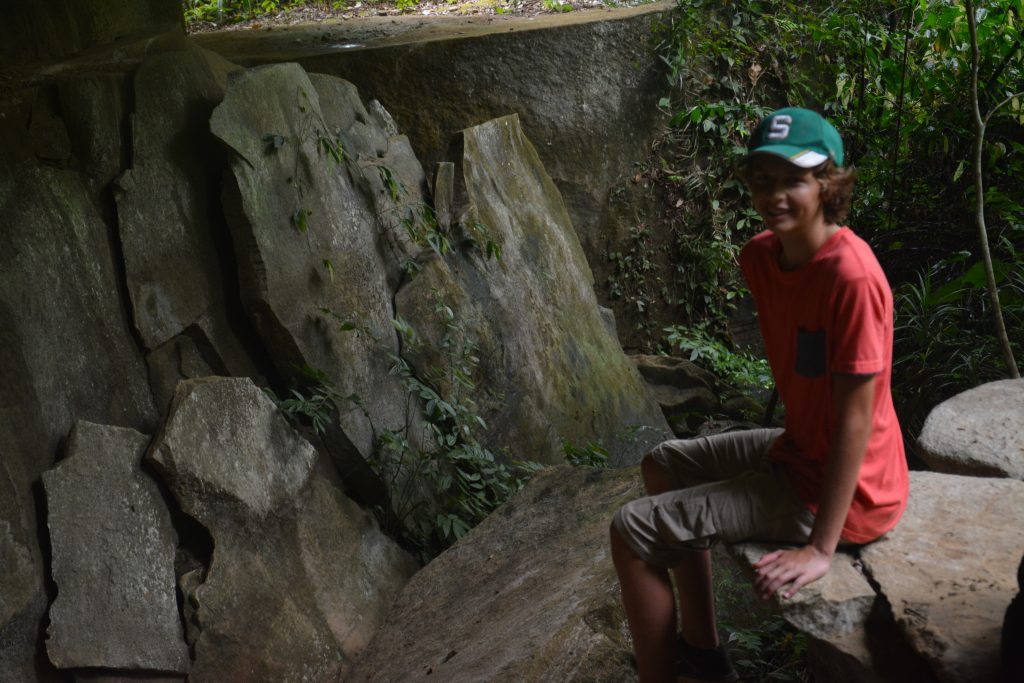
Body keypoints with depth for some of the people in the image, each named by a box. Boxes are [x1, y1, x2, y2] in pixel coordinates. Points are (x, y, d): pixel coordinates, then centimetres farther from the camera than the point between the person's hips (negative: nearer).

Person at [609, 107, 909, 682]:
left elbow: (856, 418, -25)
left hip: (842, 489, -9)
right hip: (800, 447, 9)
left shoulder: (850, 276, -26)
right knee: (664, 465, 23)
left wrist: (821, 549, -23)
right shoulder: (760, 256, -1)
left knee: (634, 532, -12)